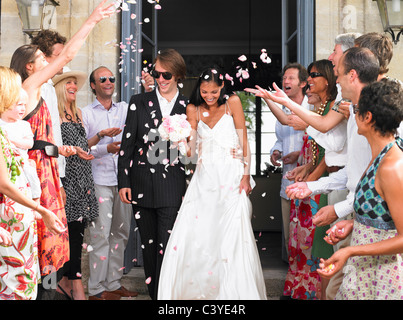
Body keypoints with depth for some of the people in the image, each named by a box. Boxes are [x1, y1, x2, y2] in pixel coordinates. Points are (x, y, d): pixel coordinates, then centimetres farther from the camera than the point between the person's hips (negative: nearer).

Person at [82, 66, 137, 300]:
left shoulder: (125, 108, 14)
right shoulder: (85, 113, 4)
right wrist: (102, 138, -16)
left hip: (123, 180, 4)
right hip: (99, 181, -4)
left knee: (121, 233, 9)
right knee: (100, 234, -6)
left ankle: (114, 283, 20)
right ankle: (96, 288, 3)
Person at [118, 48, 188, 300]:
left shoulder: (188, 108, 5)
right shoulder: (139, 102, 6)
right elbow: (127, 144, 5)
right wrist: (124, 182, 0)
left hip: (172, 187, -2)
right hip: (141, 185, 2)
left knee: (167, 246, -6)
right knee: (148, 245, 12)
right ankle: (152, 291, 26)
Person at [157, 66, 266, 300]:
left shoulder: (232, 103, 5)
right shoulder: (193, 110, 12)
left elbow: (244, 141, 1)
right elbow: (191, 147, 6)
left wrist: (246, 174, -7)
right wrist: (187, 148, -17)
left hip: (230, 178, -2)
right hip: (204, 178, 3)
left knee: (232, 236, -8)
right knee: (192, 235, -6)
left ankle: (235, 292, 3)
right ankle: (193, 290, 7)